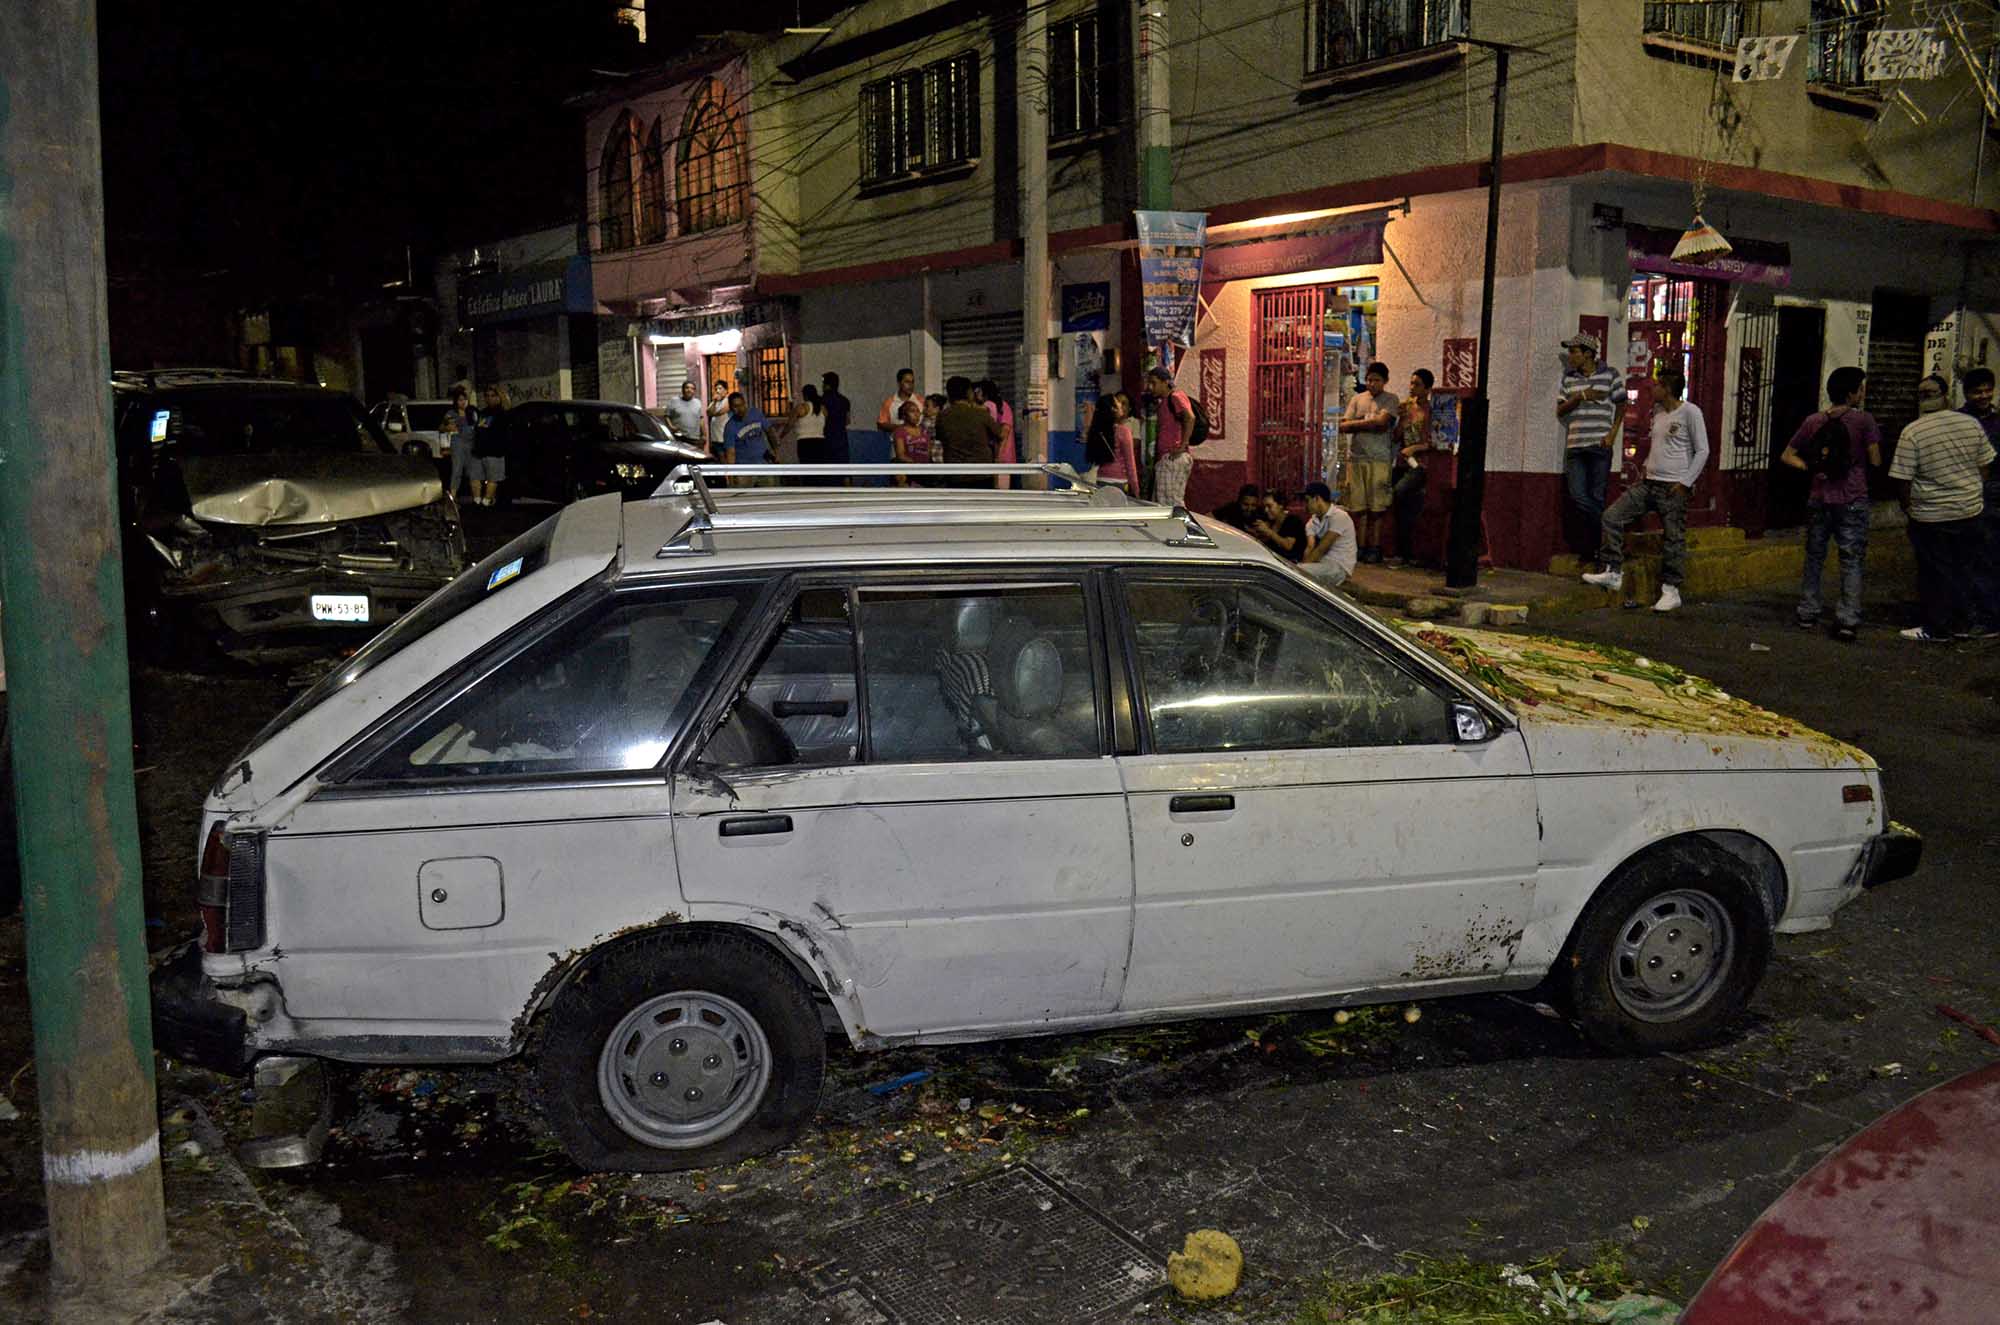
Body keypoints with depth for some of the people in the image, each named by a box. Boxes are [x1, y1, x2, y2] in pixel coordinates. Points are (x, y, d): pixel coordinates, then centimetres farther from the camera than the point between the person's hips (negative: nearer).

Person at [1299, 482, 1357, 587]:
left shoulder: (1338, 517, -14)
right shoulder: (1313, 522, 11)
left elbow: (1321, 549, -19)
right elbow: (1310, 547, -2)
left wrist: (1302, 567, -19)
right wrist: (1303, 564, -20)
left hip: (1339, 567, -8)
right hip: (1322, 564, 8)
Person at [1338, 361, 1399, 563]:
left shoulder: (1390, 400, 4)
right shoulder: (1358, 399, 15)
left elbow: (1381, 422, -12)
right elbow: (1343, 426, 5)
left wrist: (1357, 423, -1)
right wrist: (1370, 423, -8)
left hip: (1379, 458, -3)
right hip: (1356, 457, 3)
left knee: (1376, 508, -3)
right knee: (1358, 507, 2)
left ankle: (1374, 548, 4)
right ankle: (1360, 547, 10)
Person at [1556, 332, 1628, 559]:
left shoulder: (1610, 375, 3)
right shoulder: (1568, 379, 12)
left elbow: (1620, 406, 6)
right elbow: (1560, 411, 9)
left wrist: (1613, 433, -6)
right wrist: (1581, 396, -7)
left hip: (1600, 445, -3)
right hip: (1575, 446, 3)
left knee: (1597, 497, -2)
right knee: (1577, 496, -6)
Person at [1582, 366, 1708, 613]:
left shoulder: (1690, 412, -8)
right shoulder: (1657, 410, 14)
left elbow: (1702, 451, -8)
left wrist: (1685, 483, -14)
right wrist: (1646, 466, 13)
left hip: (1673, 487, -8)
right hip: (1649, 482, 8)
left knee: (1673, 539, -3)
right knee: (1612, 516, -2)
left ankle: (1671, 591, 4)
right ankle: (1613, 572, 2)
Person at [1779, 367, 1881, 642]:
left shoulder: (1813, 421, 3)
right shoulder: (1863, 419, -9)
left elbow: (1787, 456, 6)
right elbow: (1875, 462, -8)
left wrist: (1810, 468, -1)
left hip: (1819, 499, 4)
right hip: (1852, 501, -3)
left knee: (1814, 558, 15)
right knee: (1852, 562, 0)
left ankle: (1807, 614, 18)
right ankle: (1848, 621, -6)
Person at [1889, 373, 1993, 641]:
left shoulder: (1912, 433, -17)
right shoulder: (1971, 424, -2)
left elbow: (1902, 480, -16)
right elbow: (1985, 466, 7)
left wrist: (1907, 508, 1)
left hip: (1930, 518, -5)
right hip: (1970, 510, 5)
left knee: (1935, 574, 6)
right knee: (1962, 569, 18)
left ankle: (1937, 628, 15)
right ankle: (1962, 622, 27)